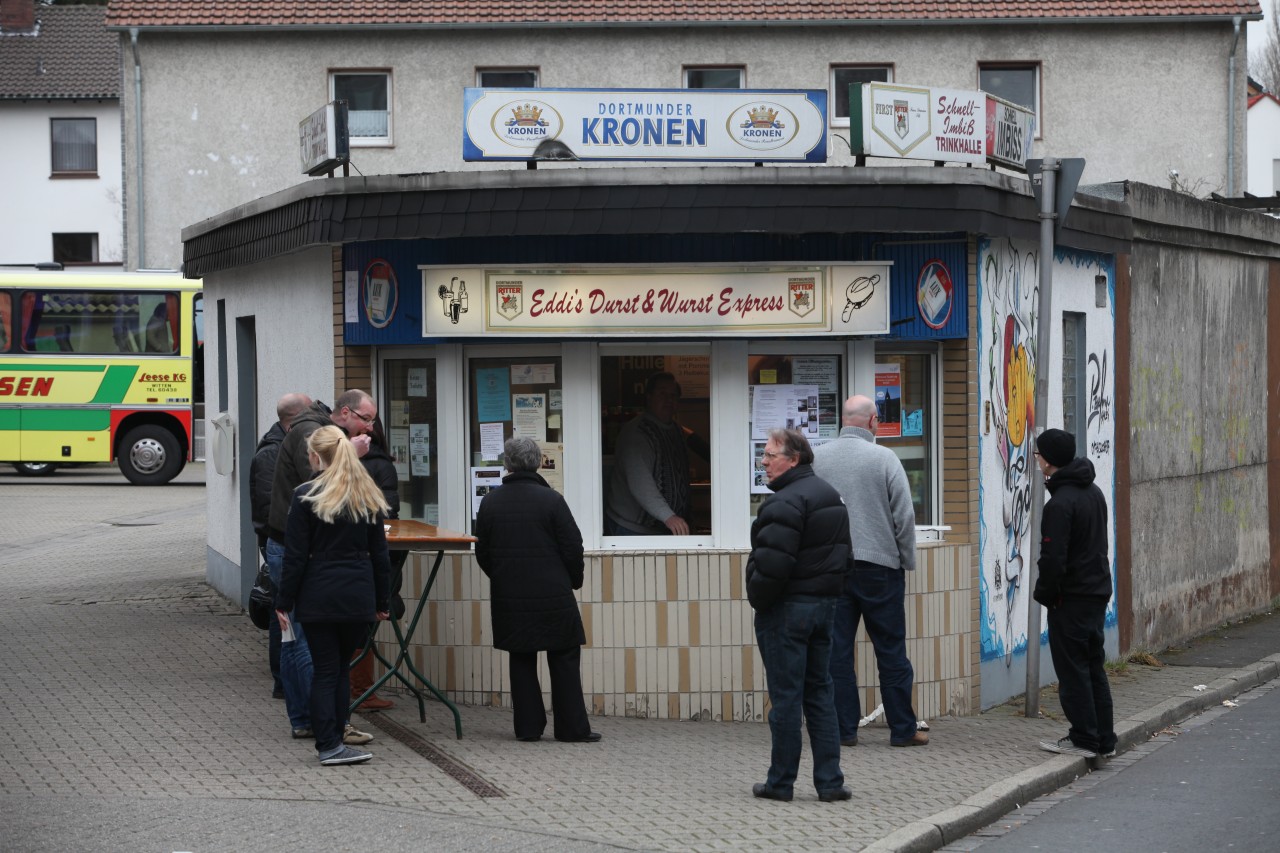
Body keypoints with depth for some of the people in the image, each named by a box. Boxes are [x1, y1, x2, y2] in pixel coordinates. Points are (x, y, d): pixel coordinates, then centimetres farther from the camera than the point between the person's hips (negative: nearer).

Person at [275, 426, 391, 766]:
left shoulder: (306, 496, -7)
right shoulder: (369, 497, 6)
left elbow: (296, 556, -7)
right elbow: (379, 554, 9)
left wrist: (284, 602, 0)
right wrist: (382, 601, 15)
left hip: (319, 595, -3)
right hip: (359, 597, 3)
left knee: (325, 670, 1)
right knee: (342, 668, 14)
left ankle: (329, 744, -2)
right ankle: (332, 741, 16)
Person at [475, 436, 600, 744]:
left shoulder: (490, 502, 2)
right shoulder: (551, 500, -9)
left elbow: (482, 553, 8)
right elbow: (573, 548, -8)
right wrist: (574, 580, 10)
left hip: (509, 598, 3)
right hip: (553, 597, -3)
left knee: (521, 661, 10)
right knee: (564, 661, 4)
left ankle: (528, 727, 10)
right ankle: (572, 727, 4)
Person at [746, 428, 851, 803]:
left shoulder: (786, 502, -18)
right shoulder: (830, 495, 15)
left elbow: (773, 563, -25)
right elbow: (841, 554, 19)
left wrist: (758, 601, -10)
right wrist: (827, 591, 18)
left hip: (787, 607, -9)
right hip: (825, 603, 9)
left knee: (786, 696, -2)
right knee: (820, 693, 11)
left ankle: (781, 782, 5)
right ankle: (829, 781, 9)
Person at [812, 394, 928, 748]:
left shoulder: (816, 458, 1)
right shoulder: (884, 458, -7)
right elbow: (905, 516, -6)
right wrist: (907, 560, 6)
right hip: (879, 564, -2)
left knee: (836, 649, 6)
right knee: (891, 650, 4)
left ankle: (844, 729, 8)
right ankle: (903, 728, 8)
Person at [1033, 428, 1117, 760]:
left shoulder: (1060, 503, -20)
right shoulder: (1094, 492, 11)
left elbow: (1053, 558, -22)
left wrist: (1044, 593, -6)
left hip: (1071, 598, -9)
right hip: (1098, 592, 9)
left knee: (1073, 670, -1)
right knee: (1094, 667, 14)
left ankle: (1084, 739, 2)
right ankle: (1104, 739, 17)